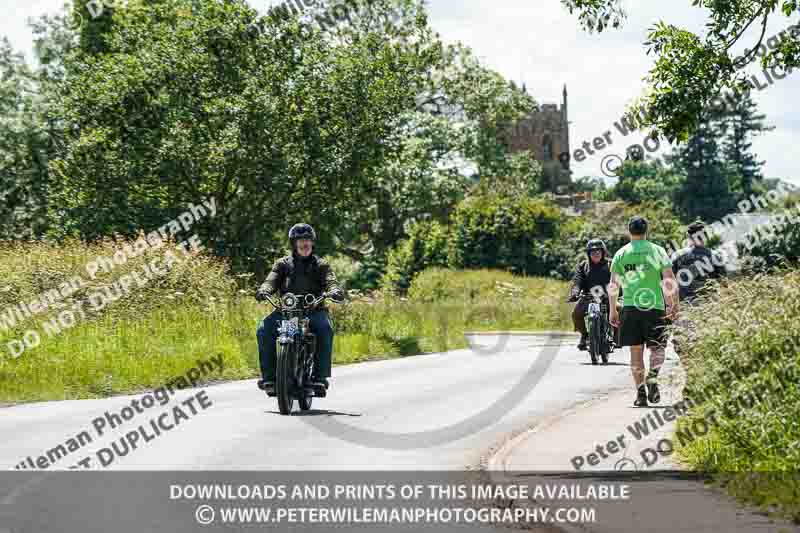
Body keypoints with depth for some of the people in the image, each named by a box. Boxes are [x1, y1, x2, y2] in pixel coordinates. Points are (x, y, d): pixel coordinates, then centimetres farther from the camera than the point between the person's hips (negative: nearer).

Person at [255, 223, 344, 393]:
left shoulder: (321, 264, 15)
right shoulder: (282, 264, 17)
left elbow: (330, 281, -1)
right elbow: (272, 280, 3)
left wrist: (335, 291, -26)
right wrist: (264, 290, -21)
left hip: (314, 310, -1)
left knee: (325, 329, -35)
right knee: (264, 330, -26)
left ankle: (320, 376, -32)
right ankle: (268, 376, -22)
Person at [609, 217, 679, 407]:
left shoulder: (621, 254, 6)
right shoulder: (657, 251, 3)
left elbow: (613, 285, 4)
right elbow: (669, 280, -4)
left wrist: (613, 311, 10)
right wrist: (674, 304, 3)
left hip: (630, 306, 1)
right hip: (655, 306, -1)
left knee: (636, 351, 7)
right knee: (657, 347, 10)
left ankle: (640, 393, 3)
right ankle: (652, 378, -16)